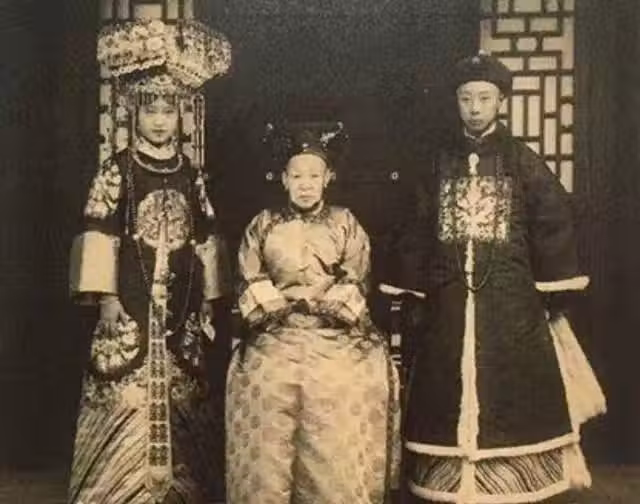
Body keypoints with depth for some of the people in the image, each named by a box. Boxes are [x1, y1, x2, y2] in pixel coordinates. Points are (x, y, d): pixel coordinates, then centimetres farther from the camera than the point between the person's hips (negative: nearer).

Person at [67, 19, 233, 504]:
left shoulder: (193, 175, 9)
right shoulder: (116, 170, -1)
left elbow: (206, 240, 11)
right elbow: (99, 235, -5)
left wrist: (210, 302, 8)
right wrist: (106, 297, -11)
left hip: (183, 307, 3)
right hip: (131, 305, -3)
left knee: (185, 417, 8)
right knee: (125, 416, -2)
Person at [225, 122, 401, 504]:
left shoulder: (346, 225, 7)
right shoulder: (264, 225, 8)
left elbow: (354, 290, 1)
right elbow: (252, 292, 2)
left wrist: (288, 295, -6)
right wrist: (320, 294, -6)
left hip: (338, 351, 0)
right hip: (273, 350, 1)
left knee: (337, 454, 1)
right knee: (268, 453, 3)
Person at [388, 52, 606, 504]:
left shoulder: (522, 161, 1)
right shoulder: (441, 164, 9)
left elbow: (555, 227, -1)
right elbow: (418, 236, 9)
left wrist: (554, 297, -5)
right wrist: (414, 299, 6)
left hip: (512, 304, -2)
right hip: (448, 305, 3)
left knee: (512, 405, 1)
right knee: (447, 406, 7)